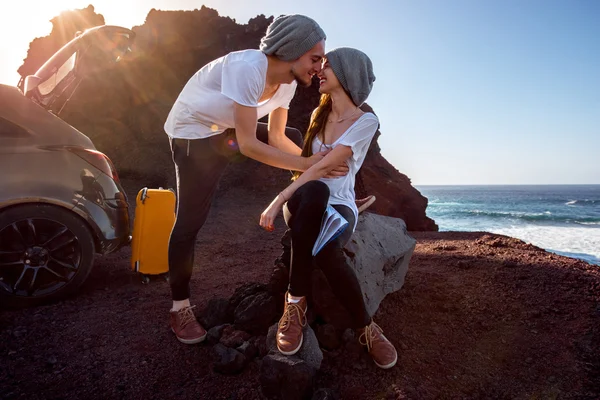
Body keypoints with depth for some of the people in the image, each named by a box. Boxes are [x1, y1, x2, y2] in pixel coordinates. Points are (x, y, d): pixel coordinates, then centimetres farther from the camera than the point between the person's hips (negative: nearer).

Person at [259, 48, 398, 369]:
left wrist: (279, 199, -22)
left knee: (325, 249, -40)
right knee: (314, 191, -37)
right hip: (305, 202, 3)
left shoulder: (366, 121, -5)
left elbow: (323, 167, -17)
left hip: (339, 207, -3)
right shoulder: (318, 115, 14)